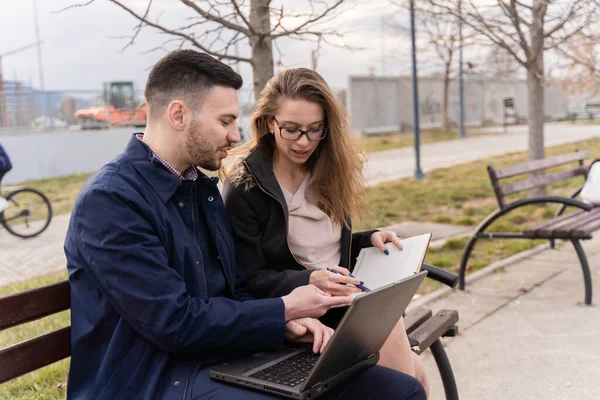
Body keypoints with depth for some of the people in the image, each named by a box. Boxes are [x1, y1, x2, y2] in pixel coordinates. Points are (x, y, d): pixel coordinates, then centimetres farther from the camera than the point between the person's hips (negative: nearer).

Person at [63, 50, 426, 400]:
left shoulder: (202, 186, 12)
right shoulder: (108, 201, -15)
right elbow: (173, 323, -19)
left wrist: (283, 323, -4)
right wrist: (283, 311, -10)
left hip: (230, 357, 8)